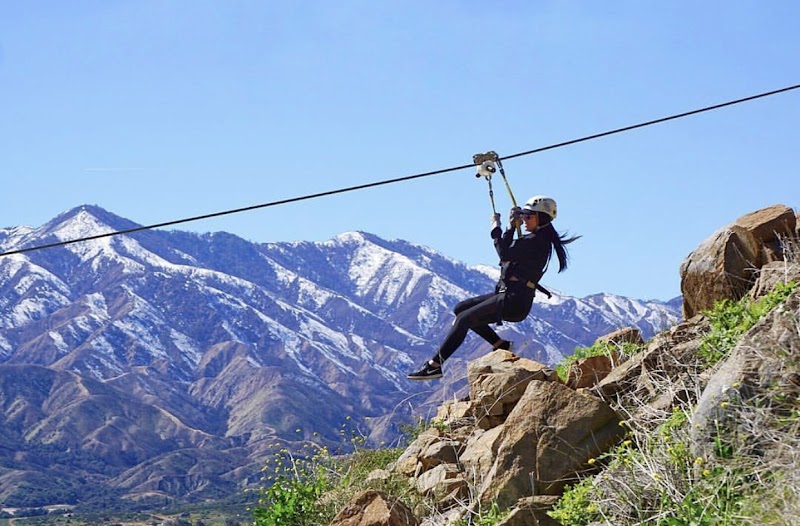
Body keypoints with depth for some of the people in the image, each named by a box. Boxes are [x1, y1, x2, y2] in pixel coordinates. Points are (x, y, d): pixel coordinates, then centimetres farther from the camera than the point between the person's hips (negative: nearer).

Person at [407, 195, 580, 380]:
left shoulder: (538, 240, -13)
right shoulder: (536, 239, 18)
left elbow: (505, 254, -22)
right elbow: (510, 253, 21)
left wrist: (496, 227, -10)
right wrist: (512, 227, 11)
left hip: (513, 300, -11)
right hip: (507, 294, 11)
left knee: (464, 319, -13)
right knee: (461, 309, 13)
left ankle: (434, 365, -13)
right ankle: (500, 345, 10)